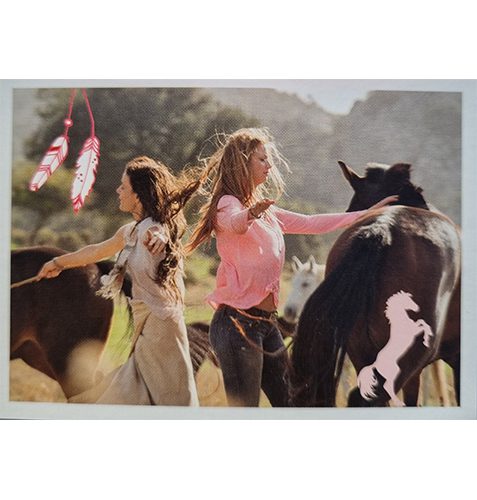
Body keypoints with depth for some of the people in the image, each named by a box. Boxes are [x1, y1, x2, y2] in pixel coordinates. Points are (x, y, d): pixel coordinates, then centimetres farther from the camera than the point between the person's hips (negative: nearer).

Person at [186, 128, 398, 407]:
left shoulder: (266, 212, 17)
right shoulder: (228, 204, -9)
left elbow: (310, 224, 22)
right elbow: (234, 222, -33)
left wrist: (367, 214, 23)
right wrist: (248, 215, -57)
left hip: (265, 323, 9)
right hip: (237, 323, -9)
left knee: (289, 402, 12)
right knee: (244, 405, -7)